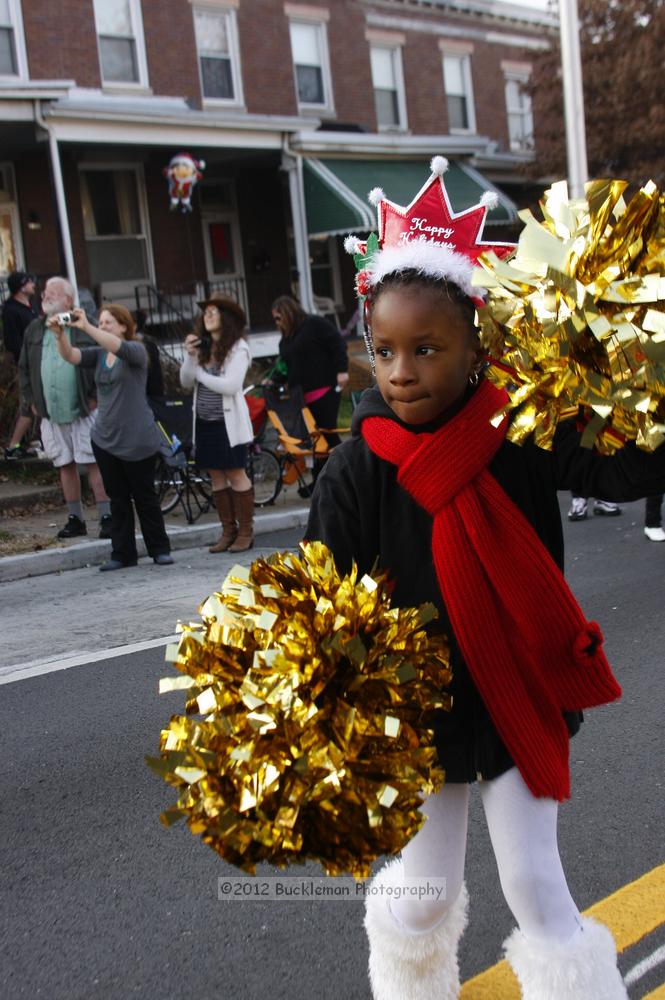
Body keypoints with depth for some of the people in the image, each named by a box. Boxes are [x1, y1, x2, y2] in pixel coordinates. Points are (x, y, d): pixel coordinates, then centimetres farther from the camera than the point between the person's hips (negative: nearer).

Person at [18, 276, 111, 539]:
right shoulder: (34, 330, 11)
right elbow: (24, 369, 16)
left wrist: (95, 398, -8)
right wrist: (31, 401, 9)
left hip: (83, 411, -5)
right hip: (50, 415, 5)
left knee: (94, 464, -4)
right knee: (65, 466, 10)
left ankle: (106, 517, 2)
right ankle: (75, 519, 19)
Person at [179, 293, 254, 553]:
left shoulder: (237, 348, -8)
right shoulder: (202, 347, 8)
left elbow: (231, 385, -18)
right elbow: (186, 382, 6)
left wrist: (201, 374, -8)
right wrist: (190, 357, -10)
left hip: (228, 422, -6)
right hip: (204, 422, 6)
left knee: (236, 475, -1)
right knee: (216, 477, 8)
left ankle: (245, 531, 7)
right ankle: (228, 531, 17)